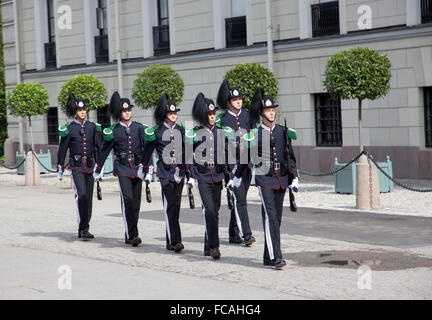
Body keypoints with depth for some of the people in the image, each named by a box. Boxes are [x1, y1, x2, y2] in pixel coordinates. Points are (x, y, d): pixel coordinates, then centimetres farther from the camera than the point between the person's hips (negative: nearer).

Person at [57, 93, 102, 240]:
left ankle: (84, 229, 17)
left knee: (88, 197, 6)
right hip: (76, 167, -4)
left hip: (90, 166, 4)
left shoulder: (93, 127, 9)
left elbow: (99, 147, 11)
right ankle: (83, 229, -17)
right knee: (81, 194, -18)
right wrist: (60, 168, 4)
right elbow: (62, 149, 3)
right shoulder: (68, 129, 0)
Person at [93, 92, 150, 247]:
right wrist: (97, 170, 11)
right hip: (122, 168, -3)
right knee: (127, 199, -17)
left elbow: (146, 147, 6)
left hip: (137, 167, 3)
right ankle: (132, 235, -18)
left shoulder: (139, 127, 9)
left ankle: (129, 236, 16)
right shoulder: (113, 131, 3)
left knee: (136, 202, 4)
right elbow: (104, 150, 9)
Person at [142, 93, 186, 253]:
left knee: (175, 206, 9)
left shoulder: (181, 130, 11)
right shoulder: (157, 131, -1)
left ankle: (171, 240, 19)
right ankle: (175, 241, -14)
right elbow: (148, 150, 6)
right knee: (170, 206, -11)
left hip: (180, 171, 4)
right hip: (166, 172, -4)